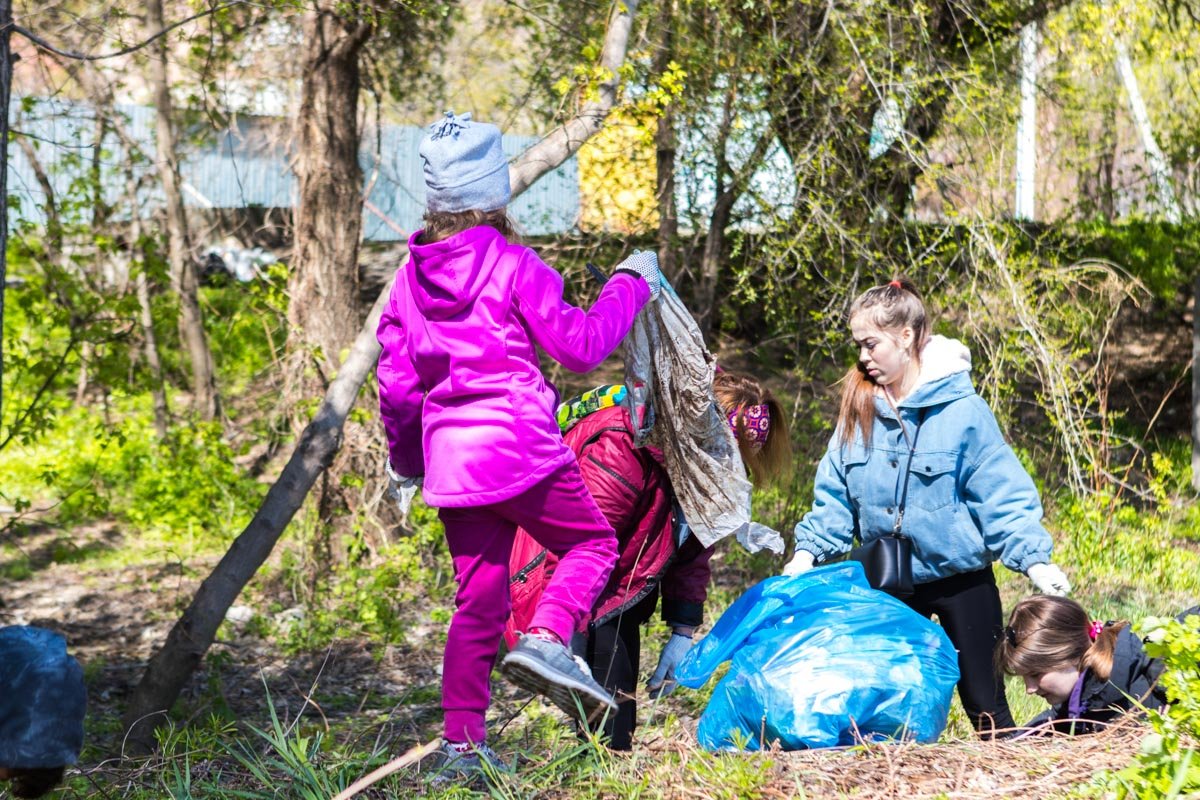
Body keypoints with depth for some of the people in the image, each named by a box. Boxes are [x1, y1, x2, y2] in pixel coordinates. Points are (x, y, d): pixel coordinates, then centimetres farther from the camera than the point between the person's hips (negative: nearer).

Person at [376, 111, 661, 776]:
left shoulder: (412, 274, 7)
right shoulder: (512, 265, -8)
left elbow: (395, 380, 11)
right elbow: (580, 344, -4)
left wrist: (404, 461, 24)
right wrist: (629, 285, 10)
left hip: (450, 456, 5)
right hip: (519, 444, -5)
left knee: (478, 599, 11)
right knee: (592, 543, 13)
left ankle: (461, 743, 9)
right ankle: (546, 640, -13)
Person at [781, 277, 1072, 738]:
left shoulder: (961, 408, -14)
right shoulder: (859, 410, -1)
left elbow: (1000, 492, -14)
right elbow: (835, 493, 5)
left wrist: (1032, 557, -22)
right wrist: (809, 550, -7)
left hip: (961, 575, -4)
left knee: (984, 703, 3)